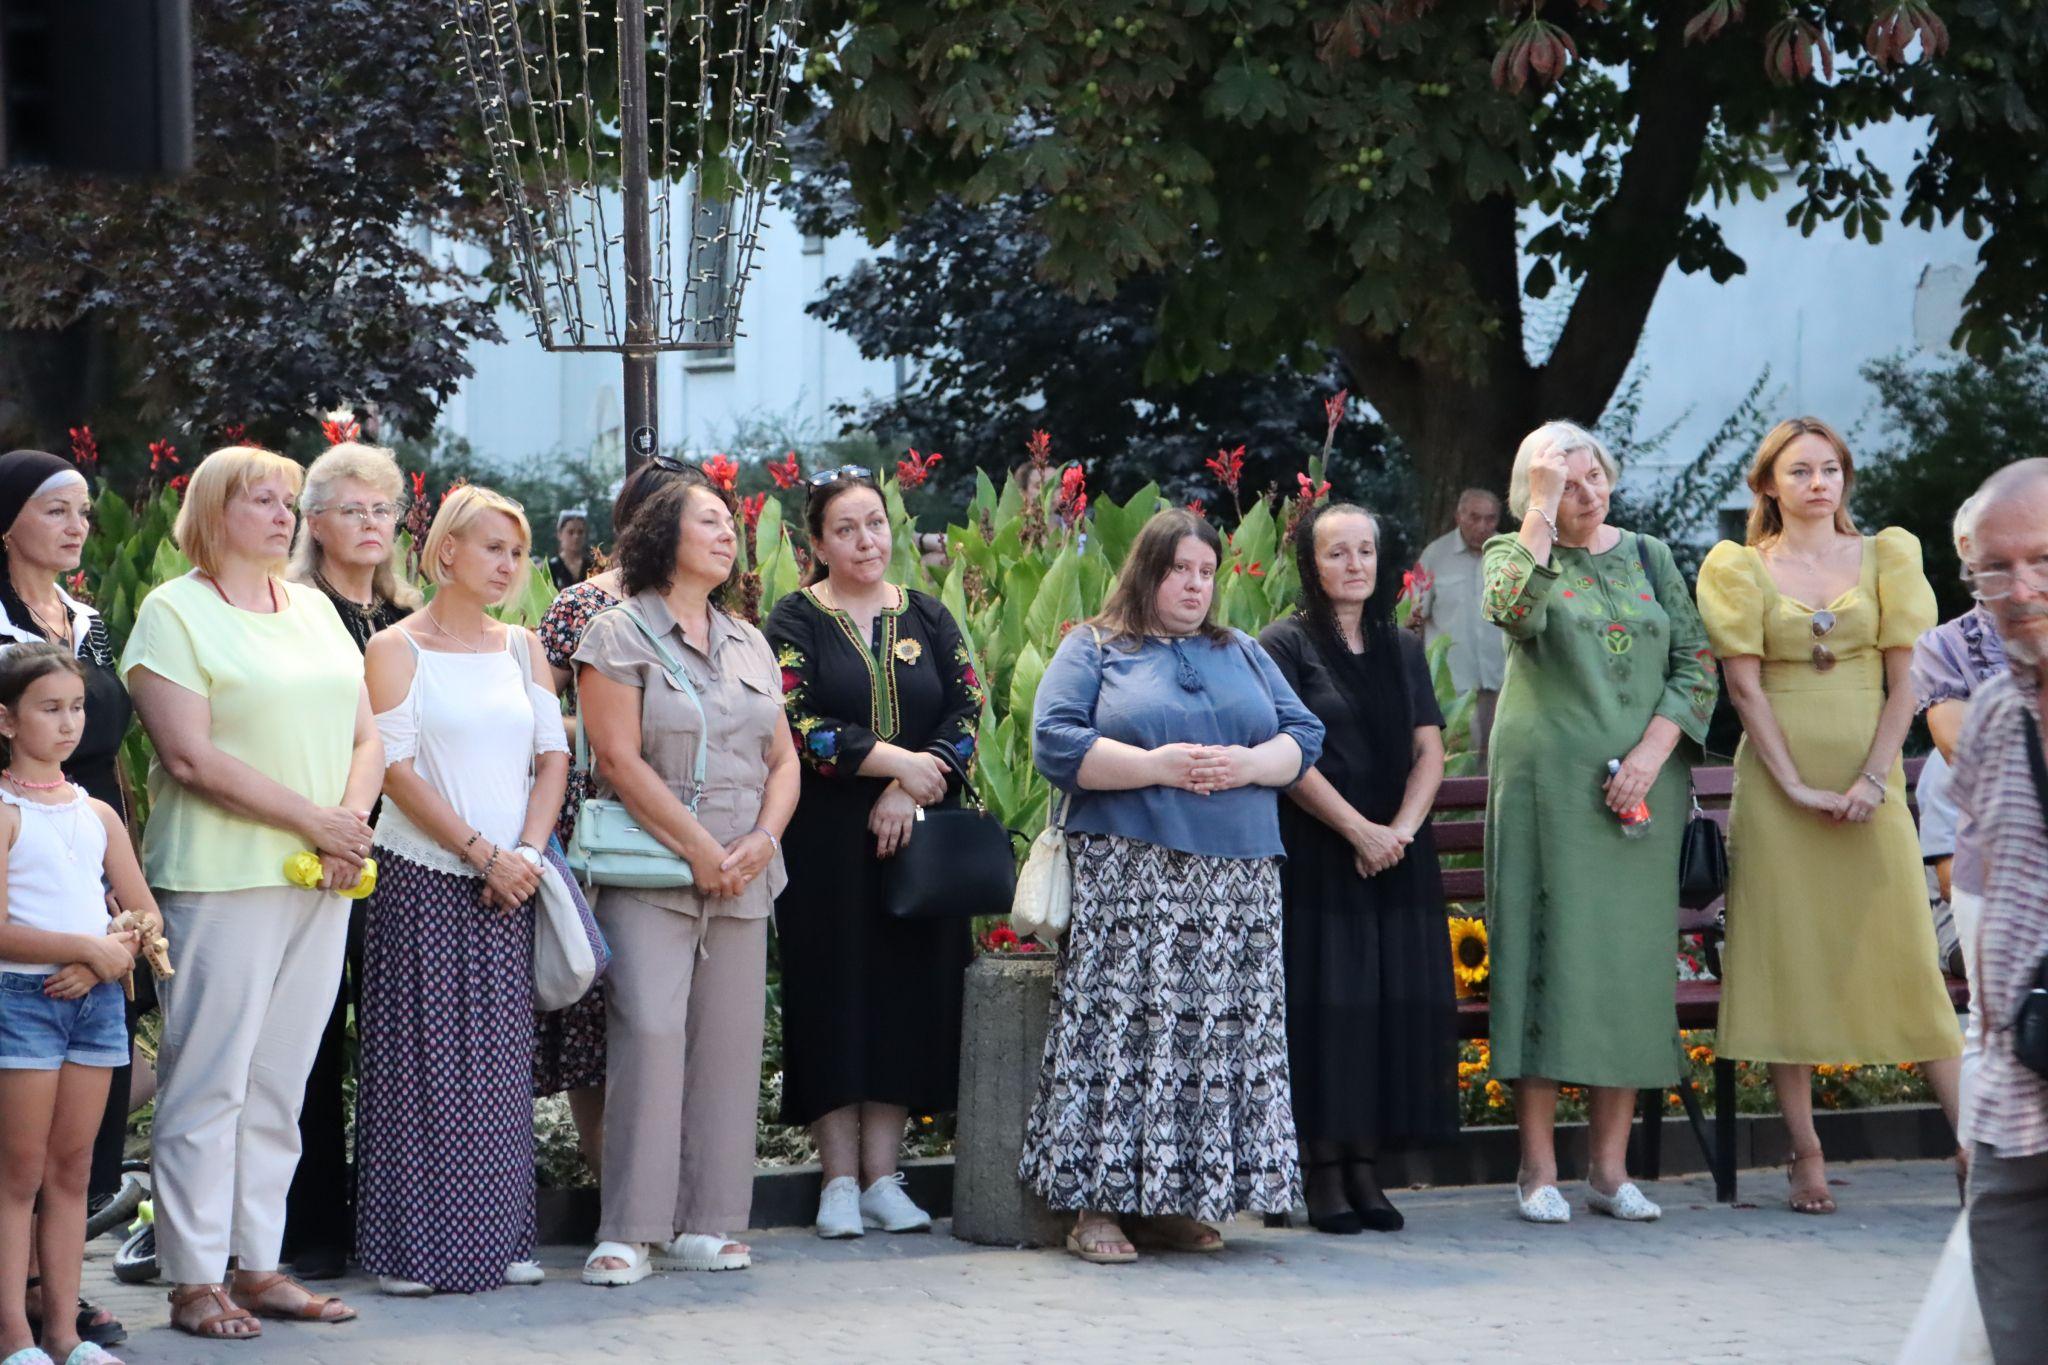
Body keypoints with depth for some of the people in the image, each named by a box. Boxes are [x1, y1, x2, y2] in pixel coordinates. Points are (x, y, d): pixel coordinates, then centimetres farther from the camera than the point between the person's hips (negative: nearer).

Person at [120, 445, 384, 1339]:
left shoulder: (316, 611, 17)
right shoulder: (174, 612, -4)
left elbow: (367, 736, 15)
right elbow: (192, 756, -13)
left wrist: (353, 820, -4)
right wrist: (313, 820, -14)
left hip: (320, 881, 6)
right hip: (221, 874, -6)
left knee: (278, 1085, 8)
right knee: (208, 1081, -6)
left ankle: (258, 1266, 12)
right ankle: (194, 1280, -2)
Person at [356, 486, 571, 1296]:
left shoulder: (521, 649, 13)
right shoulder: (397, 649, -2)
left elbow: (554, 755, 9)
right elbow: (397, 767, -9)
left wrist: (528, 851, -7)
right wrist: (481, 851, -14)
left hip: (509, 885, 5)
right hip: (423, 878, -4)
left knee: (501, 1061, 5)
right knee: (422, 1061, -3)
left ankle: (497, 1237, 11)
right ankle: (412, 1248, 0)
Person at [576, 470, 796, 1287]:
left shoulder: (750, 646, 17)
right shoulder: (620, 635, -1)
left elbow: (783, 760, 15)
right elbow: (618, 758, -10)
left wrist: (762, 840, -5)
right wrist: (700, 851, -13)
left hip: (742, 880, 6)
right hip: (650, 873, -6)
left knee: (728, 1042, 2)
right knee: (649, 1035, -14)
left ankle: (700, 1225, 6)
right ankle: (629, 1233, -11)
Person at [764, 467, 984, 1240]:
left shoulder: (927, 619, 11)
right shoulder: (796, 623, 0)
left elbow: (968, 712, 2)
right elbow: (797, 725, -11)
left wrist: (912, 790, -12)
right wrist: (897, 760, -16)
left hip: (915, 838, 3)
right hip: (827, 846, -3)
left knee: (908, 999, 1)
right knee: (835, 997, -3)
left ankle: (882, 1176, 7)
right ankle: (840, 1180, 2)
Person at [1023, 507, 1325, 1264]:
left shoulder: (1243, 654, 21)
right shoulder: (1093, 651, 8)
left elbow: (1304, 737, 14)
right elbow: (1056, 744, -6)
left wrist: (1249, 765, -7)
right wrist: (1156, 766, -14)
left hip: (1238, 882, 5)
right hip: (1129, 880, -4)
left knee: (1223, 1033, -1)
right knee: (1121, 1030, -12)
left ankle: (1176, 1203, 4)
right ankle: (1099, 1205, -9)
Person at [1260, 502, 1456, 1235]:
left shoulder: (1403, 650, 15)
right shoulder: (1286, 645, -1)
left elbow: (1429, 750, 9)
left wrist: (1402, 828, -9)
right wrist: (1358, 830, -16)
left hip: (1398, 858, 5)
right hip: (1316, 857, -5)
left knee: (1395, 1002, 1)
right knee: (1326, 1001, -7)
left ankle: (1366, 1166, 6)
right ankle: (1323, 1171, -4)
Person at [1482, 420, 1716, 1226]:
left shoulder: (1649, 557, 14)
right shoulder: (1515, 553, 4)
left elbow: (1696, 662, 8)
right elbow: (1514, 611, -20)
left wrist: (1654, 750, -6)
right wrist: (1541, 511, -15)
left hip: (1642, 787, 4)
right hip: (1550, 783, -4)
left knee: (1633, 959, 2)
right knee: (1550, 949, -7)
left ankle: (1610, 1167, 7)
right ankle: (1538, 1169, -4)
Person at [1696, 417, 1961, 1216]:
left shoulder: (1887, 556, 8)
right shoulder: (1740, 568, 5)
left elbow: (1904, 679, 4)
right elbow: (1745, 687, -1)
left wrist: (1873, 778, -8)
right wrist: (1795, 786, -10)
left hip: (1869, 781, 0)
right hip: (1777, 782, 0)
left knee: (1906, 955, -4)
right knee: (1788, 958, -1)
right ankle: (1807, 1157, 2)